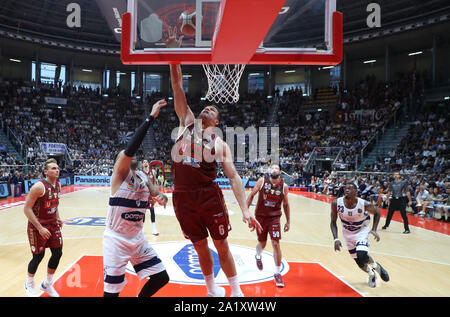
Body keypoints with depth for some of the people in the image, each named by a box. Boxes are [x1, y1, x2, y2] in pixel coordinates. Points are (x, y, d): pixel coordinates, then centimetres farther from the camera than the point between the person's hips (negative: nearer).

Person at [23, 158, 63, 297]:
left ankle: (47, 284, 27)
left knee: (57, 253, 6)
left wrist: (57, 218, 6)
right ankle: (29, 285, 31)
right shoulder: (39, 186, -21)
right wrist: (40, 228, -23)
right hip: (37, 226, -7)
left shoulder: (58, 185, 3)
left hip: (52, 224, 7)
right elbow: (27, 209, -21)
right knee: (38, 256, 2)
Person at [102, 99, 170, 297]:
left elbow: (152, 196, 15)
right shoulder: (120, 173, -12)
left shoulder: (143, 177, 8)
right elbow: (129, 149, -29)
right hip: (116, 239, -6)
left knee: (161, 278, 8)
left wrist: (161, 198, -11)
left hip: (137, 238, 7)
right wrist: (151, 117, -30)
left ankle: (140, 298, 34)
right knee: (112, 291, -1)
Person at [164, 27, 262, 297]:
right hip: (183, 197, 2)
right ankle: (211, 289, 35)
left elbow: (234, 177, -2)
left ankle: (236, 291, 27)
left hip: (210, 196, -2)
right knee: (201, 247, 14)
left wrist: (245, 210, -12)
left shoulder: (220, 144, 4)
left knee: (222, 245, 8)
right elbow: (178, 86, 5)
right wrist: (173, 53, -2)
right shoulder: (187, 122, 10)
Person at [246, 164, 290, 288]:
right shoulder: (262, 181, -8)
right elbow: (251, 195, 0)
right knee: (262, 243, 12)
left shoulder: (284, 186, -5)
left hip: (274, 217, 0)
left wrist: (288, 221, 7)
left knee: (276, 243, -9)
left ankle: (277, 273, 6)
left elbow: (285, 204, 6)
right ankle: (258, 256, 48)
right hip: (260, 216, 0)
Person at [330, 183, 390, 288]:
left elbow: (377, 213, -4)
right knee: (359, 262, 8)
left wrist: (374, 230, -14)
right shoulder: (336, 203, -23)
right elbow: (333, 222, -10)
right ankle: (371, 274, 42)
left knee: (362, 256, -25)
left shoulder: (364, 204, -26)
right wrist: (336, 239, -20)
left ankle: (376, 266, 11)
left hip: (361, 232, -2)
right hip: (348, 234, 2)